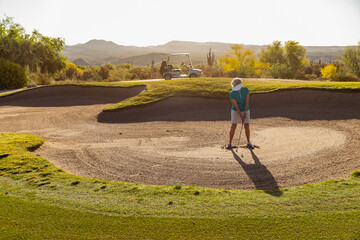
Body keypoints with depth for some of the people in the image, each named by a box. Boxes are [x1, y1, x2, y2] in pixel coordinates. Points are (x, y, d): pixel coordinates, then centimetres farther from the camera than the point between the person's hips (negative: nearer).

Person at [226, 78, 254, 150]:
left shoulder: (246, 89, -16)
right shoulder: (232, 94, -22)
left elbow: (247, 102, -17)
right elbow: (236, 106, -23)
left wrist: (245, 113, -23)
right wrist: (241, 116, -25)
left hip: (245, 110, 2)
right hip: (236, 111, -2)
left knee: (247, 127, 1)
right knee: (233, 127, -7)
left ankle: (248, 143, 17)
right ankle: (229, 143, 6)